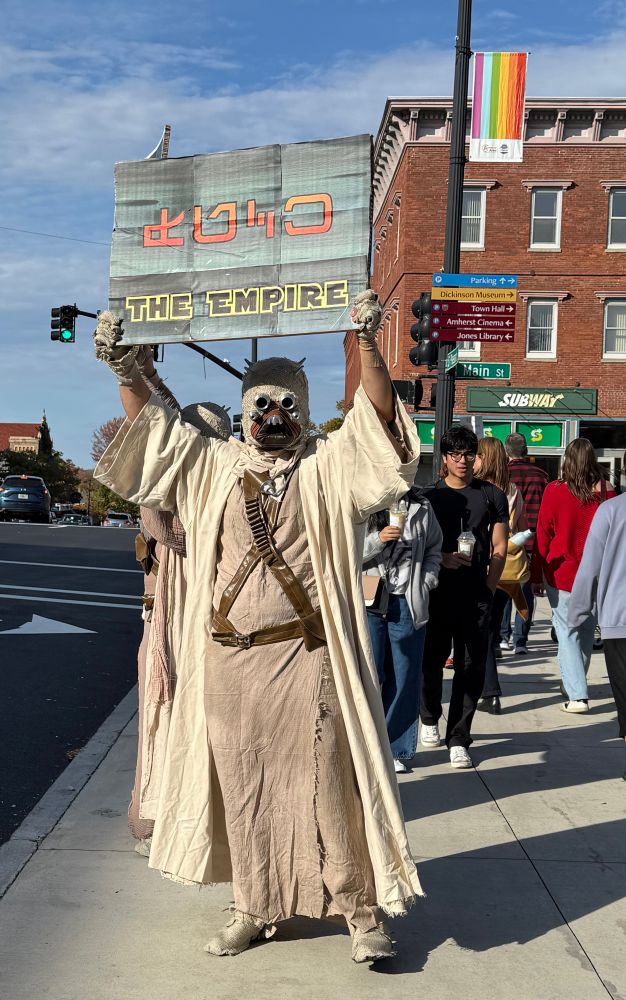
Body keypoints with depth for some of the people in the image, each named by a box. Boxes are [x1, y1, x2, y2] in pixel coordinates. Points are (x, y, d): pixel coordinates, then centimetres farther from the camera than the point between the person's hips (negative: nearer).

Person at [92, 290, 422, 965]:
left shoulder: (331, 465, 2)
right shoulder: (214, 465, 11)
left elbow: (378, 415, -11)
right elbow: (151, 424, 12)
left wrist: (367, 343, -24)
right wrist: (123, 368, -1)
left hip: (304, 657, -3)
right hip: (228, 661, 3)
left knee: (325, 783, 1)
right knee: (242, 788, 11)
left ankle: (361, 908, 13)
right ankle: (254, 908, 26)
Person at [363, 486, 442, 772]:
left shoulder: (421, 507, 10)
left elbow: (434, 549, 17)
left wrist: (426, 583, 4)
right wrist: (377, 540, -17)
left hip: (408, 604, 3)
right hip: (370, 601, -3)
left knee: (404, 678, 7)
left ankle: (396, 749, 18)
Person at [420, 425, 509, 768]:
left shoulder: (491, 496, 8)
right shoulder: (430, 495, 7)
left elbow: (499, 548, 6)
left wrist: (489, 588, -2)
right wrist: (442, 559, -13)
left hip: (476, 596, 0)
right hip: (437, 593, 0)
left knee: (471, 666, -1)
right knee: (431, 661, 7)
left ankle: (458, 739, 7)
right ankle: (430, 719, 33)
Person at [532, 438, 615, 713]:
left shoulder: (555, 491, -9)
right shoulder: (605, 493, -4)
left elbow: (542, 536, -3)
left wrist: (537, 576, 6)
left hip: (561, 574, -2)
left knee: (567, 633, 2)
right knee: (586, 632, 16)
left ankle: (577, 695, -7)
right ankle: (575, 686, 30)